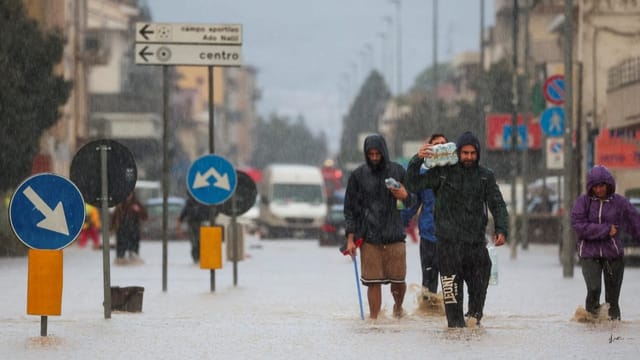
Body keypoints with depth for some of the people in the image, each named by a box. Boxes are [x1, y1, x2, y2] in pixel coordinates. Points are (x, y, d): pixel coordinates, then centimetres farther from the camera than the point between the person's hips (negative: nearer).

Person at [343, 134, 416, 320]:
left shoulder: (397, 171, 5)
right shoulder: (358, 175, 3)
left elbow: (413, 200, 12)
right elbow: (350, 209, 5)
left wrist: (405, 196, -13)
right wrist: (350, 238, -2)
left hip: (395, 236, 1)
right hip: (368, 238, -1)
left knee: (398, 281, 3)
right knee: (373, 282, -4)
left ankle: (398, 306, 32)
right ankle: (374, 318, 3)